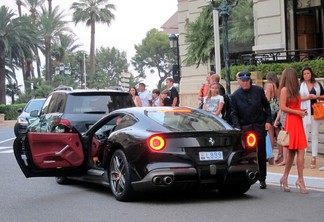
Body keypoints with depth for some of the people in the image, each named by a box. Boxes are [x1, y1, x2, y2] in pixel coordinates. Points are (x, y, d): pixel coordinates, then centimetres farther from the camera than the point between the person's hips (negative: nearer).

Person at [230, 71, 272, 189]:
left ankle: (262, 179, 17)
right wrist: (237, 128, -12)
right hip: (245, 127, -1)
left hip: (260, 126, 1)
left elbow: (266, 106, 10)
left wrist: (268, 121, 1)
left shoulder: (259, 91, 2)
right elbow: (234, 114, 0)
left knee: (261, 153, 6)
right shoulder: (235, 96, 0)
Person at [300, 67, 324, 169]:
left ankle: (314, 158, 9)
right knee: (304, 135, -2)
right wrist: (307, 97, -14)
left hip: (315, 112, 2)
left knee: (315, 135, 5)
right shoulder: (300, 85, 3)